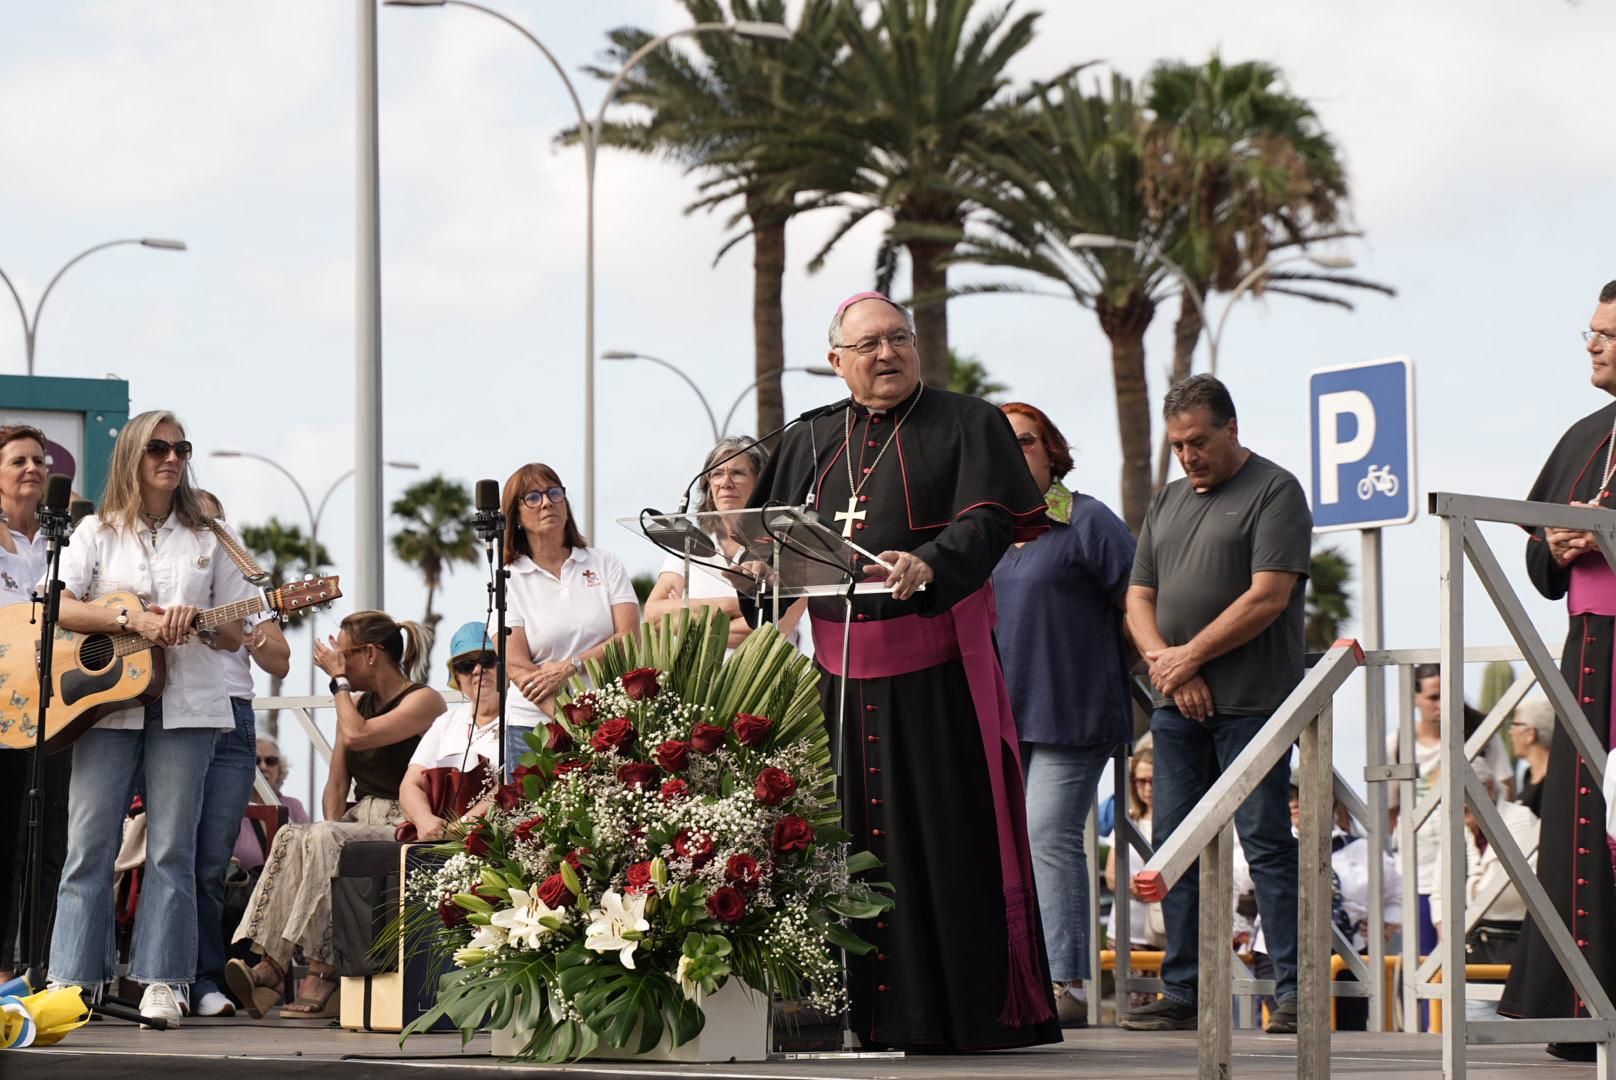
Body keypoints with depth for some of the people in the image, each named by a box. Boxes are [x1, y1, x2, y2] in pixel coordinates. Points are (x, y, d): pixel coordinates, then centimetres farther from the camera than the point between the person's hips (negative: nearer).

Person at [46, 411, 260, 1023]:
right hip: (107, 699, -1)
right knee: (89, 841, -5)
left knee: (172, 845, -2)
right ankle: (71, 978, -3)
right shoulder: (98, 531, 9)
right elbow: (56, 606, -4)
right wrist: (132, 620, -14)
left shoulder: (206, 542, 13)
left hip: (186, 704, 1)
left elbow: (235, 637, 13)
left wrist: (200, 623, -10)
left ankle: (163, 981, 1)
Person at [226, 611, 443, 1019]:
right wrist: (330, 826, -5)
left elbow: (357, 736, -21)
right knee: (291, 837, -24)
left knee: (326, 840, -33)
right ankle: (270, 966, -38)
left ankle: (322, 976, -34)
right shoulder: (357, 702, 20)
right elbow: (337, 784, 15)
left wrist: (338, 678, -6)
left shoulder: (424, 701, -6)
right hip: (360, 823, 7)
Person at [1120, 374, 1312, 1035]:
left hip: (1250, 701, -7)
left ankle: (1294, 990, -6)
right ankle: (1182, 992, 10)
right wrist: (1164, 661, -3)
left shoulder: (1274, 492, -2)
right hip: (1177, 705, 7)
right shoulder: (1168, 502, 19)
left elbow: (1268, 597, -12)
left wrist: (1191, 656, -10)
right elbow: (1139, 597, 16)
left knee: (1265, 841, -8)